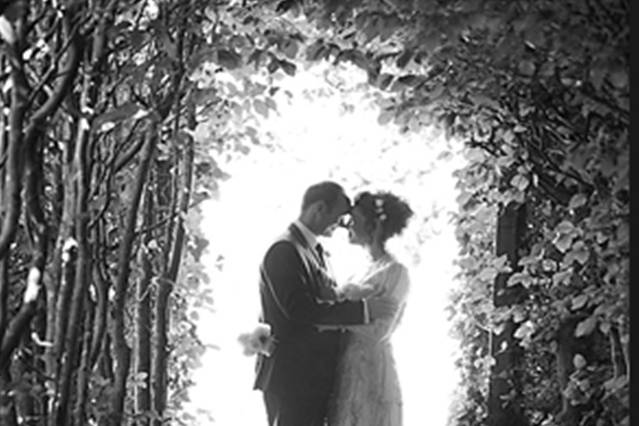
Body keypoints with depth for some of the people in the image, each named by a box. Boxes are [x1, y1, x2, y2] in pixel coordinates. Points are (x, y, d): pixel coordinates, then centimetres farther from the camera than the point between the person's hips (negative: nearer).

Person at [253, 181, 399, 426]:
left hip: (314, 379, 10)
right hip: (290, 380, -10)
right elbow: (299, 309, -25)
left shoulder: (312, 251, 18)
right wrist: (364, 309, -24)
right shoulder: (284, 250, -15)